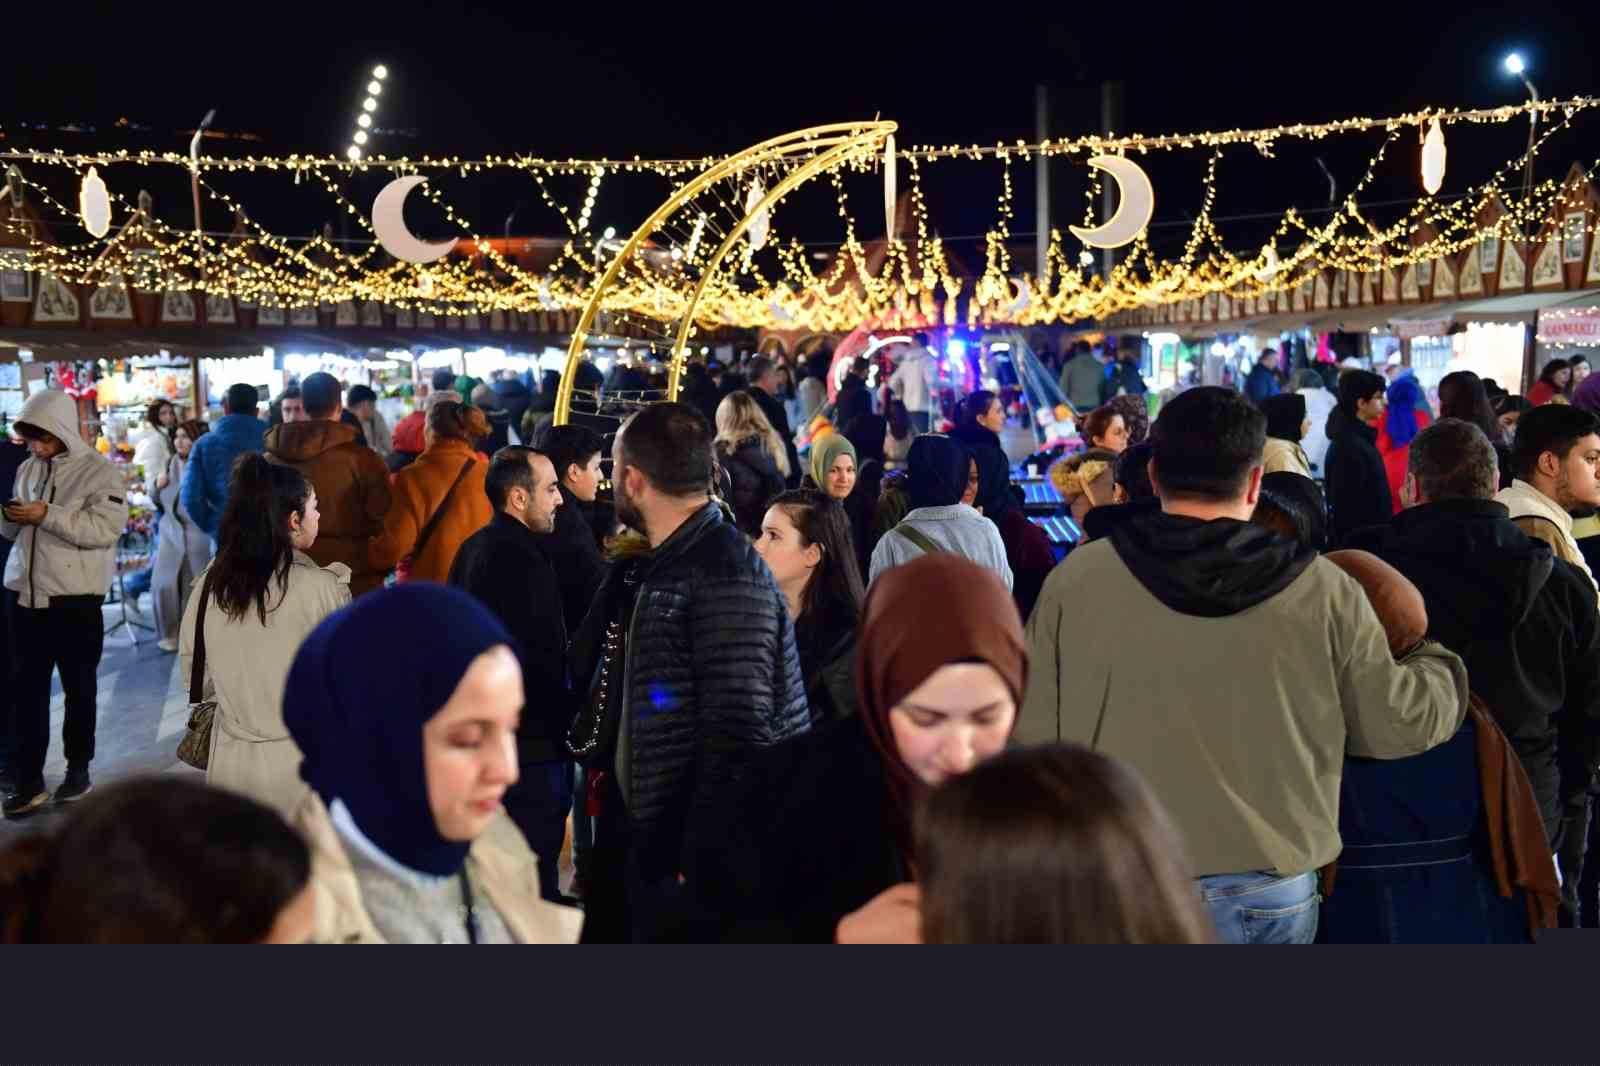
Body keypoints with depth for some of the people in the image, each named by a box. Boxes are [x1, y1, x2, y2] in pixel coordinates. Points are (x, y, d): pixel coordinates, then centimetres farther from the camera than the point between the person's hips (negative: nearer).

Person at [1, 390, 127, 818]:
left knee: (79, 688, 10)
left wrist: (47, 514, -22)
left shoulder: (98, 471, -7)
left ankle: (78, 768, 24)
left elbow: (106, 528, -19)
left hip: (74, 597, -5)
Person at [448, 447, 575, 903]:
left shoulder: (472, 550, 10)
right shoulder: (522, 559, -21)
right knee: (535, 871, -2)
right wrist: (569, 724, -12)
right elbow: (541, 660, -23)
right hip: (531, 743, -10)